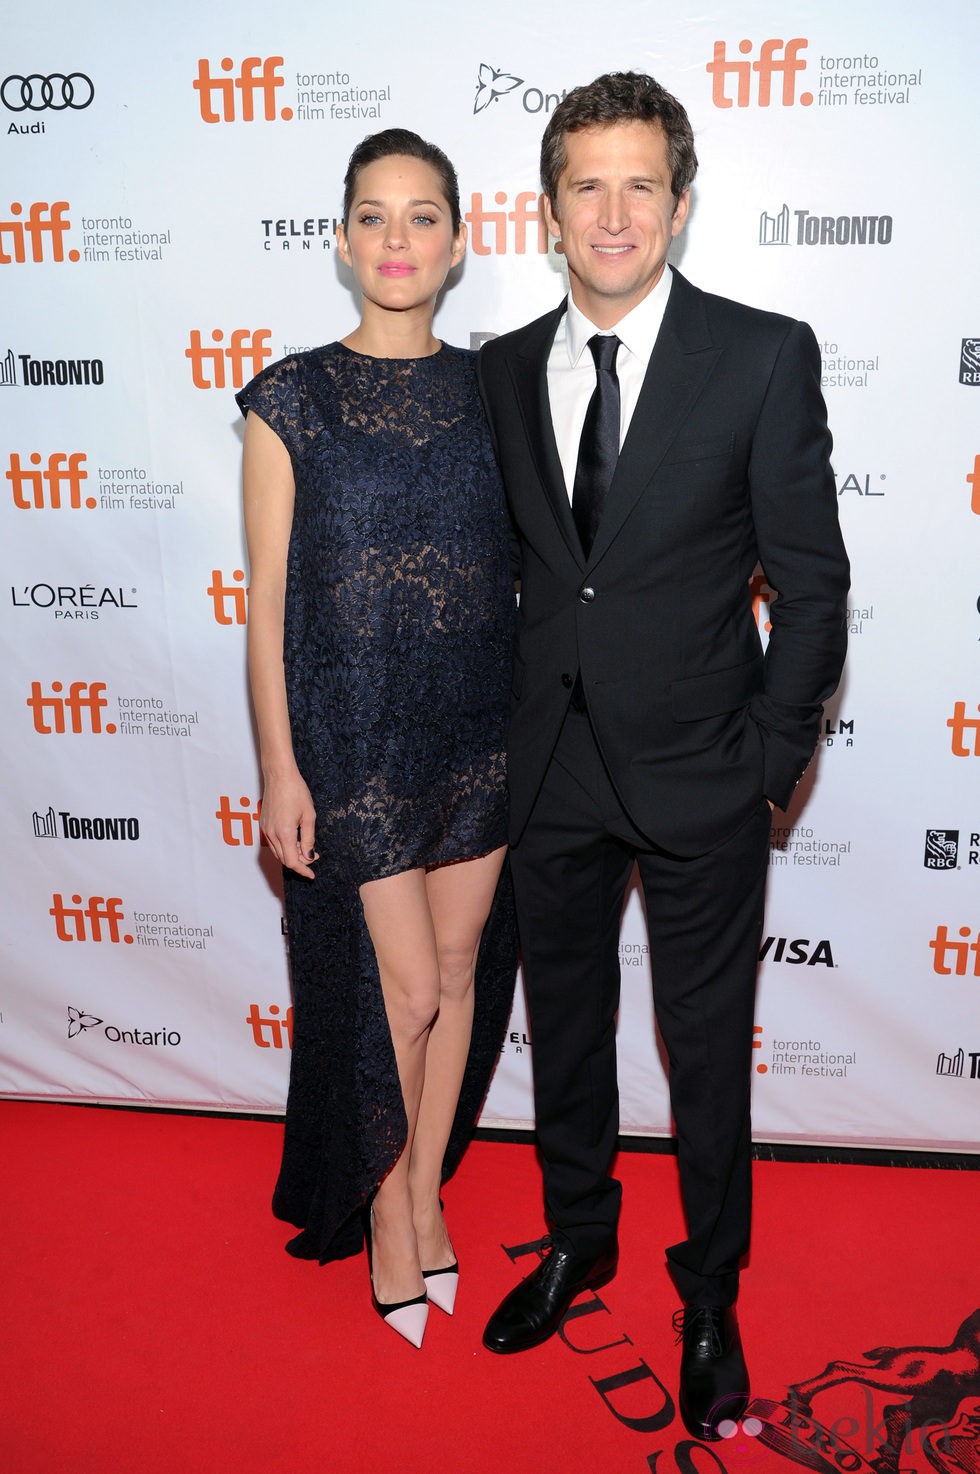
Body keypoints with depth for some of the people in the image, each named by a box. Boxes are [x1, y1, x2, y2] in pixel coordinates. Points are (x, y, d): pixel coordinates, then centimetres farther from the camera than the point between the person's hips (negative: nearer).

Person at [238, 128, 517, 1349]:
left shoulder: (490, 389, 5)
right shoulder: (291, 399, -5)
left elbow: (519, 566, 9)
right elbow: (267, 600, -5)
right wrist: (279, 767, -8)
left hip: (479, 729, 4)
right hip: (354, 733, -3)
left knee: (460, 974, 13)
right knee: (406, 987, 3)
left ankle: (426, 1193, 35)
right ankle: (383, 1206, 30)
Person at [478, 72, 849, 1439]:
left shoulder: (764, 356, -7)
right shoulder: (503, 371, 4)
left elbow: (812, 580, -6)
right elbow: (509, 564, 11)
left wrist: (773, 761, -8)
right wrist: (508, 726, 6)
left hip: (697, 770, -3)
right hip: (551, 766, 4)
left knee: (708, 1046, 10)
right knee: (566, 1020, 18)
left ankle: (711, 1294, 34)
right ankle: (578, 1236, 43)